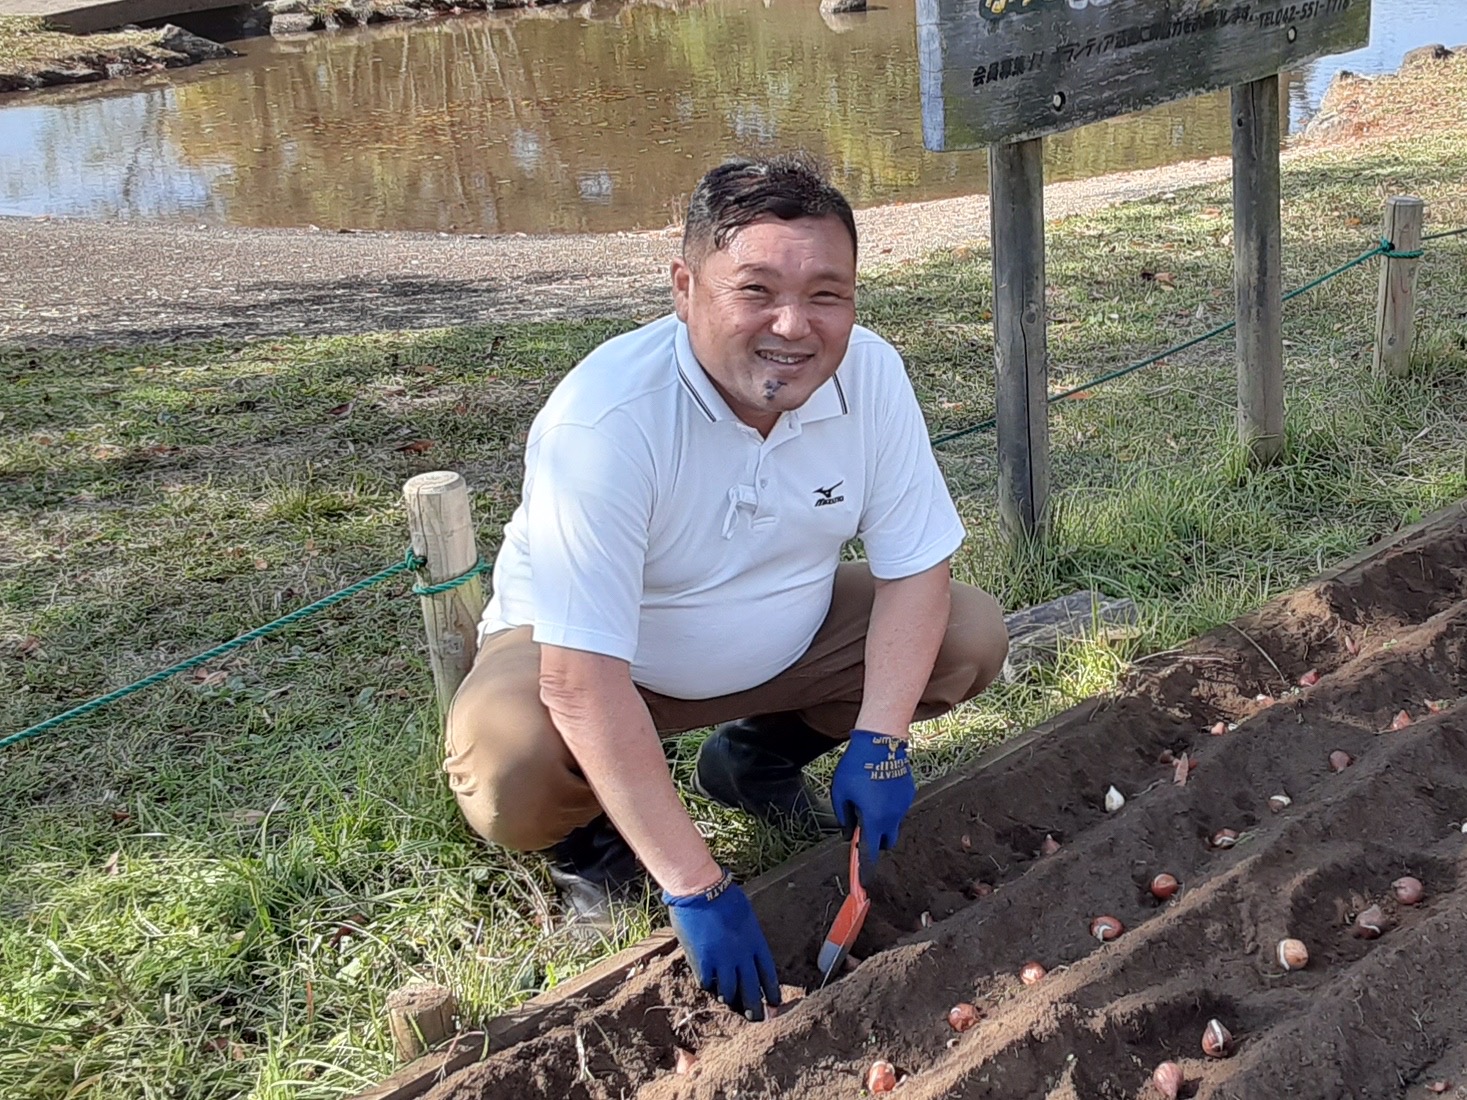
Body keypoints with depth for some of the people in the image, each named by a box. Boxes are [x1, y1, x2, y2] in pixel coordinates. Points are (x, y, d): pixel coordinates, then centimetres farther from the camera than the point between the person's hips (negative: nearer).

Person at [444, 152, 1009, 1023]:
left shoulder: (870, 373, -21)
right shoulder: (605, 419, -36)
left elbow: (917, 563, -10)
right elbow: (585, 682, -37)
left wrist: (880, 740, -24)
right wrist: (696, 887, -37)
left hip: (787, 638, 5)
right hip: (590, 655, -5)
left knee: (972, 636, -11)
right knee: (509, 782, -34)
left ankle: (759, 756, 14)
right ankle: (592, 831, 6)